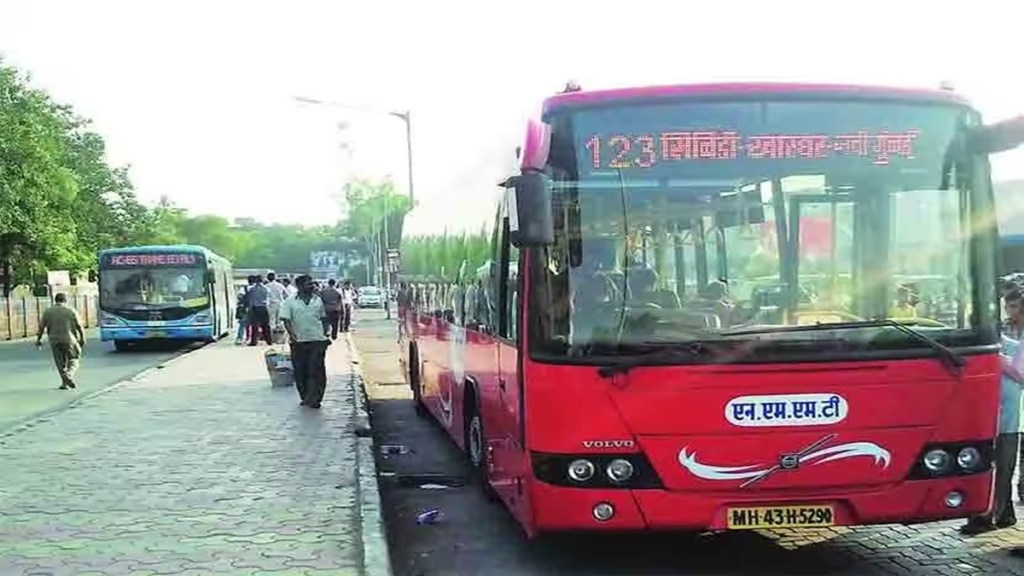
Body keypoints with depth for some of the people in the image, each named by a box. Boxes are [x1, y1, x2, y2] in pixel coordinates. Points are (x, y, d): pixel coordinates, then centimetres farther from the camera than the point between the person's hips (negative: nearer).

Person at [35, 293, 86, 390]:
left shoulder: (47, 312, 3)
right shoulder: (71, 311, -3)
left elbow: (41, 327, 3)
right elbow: (79, 326, -4)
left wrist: (38, 339, 14)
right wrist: (82, 340, 3)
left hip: (54, 341, 2)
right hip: (69, 340, -2)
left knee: (60, 362, 13)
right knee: (73, 360, 10)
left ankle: (65, 382, 7)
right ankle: (69, 375, -15)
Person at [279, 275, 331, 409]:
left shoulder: (318, 300, 11)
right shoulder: (290, 302, 1)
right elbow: (286, 320, -5)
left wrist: (326, 334, 9)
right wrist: (292, 335, -18)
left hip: (317, 340, 1)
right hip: (299, 342, -1)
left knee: (317, 370, -6)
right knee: (301, 371, 5)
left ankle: (314, 399, -2)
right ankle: (305, 397, 20)